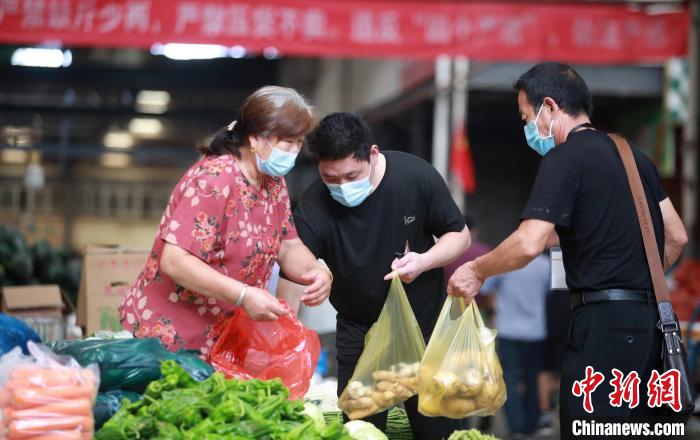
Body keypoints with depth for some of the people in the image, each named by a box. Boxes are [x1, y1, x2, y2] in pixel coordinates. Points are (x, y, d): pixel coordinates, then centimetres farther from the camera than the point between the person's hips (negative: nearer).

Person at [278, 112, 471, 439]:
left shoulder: (416, 176, -18)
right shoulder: (313, 208, -21)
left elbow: (460, 235, -5)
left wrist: (424, 261, -24)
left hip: (425, 324, 1)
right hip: (358, 333, 0)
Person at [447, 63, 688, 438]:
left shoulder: (565, 158, -9)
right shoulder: (632, 154, 15)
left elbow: (528, 245, -20)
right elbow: (676, 238, 19)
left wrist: (477, 271, -4)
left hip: (606, 322, -9)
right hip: (648, 319, 9)